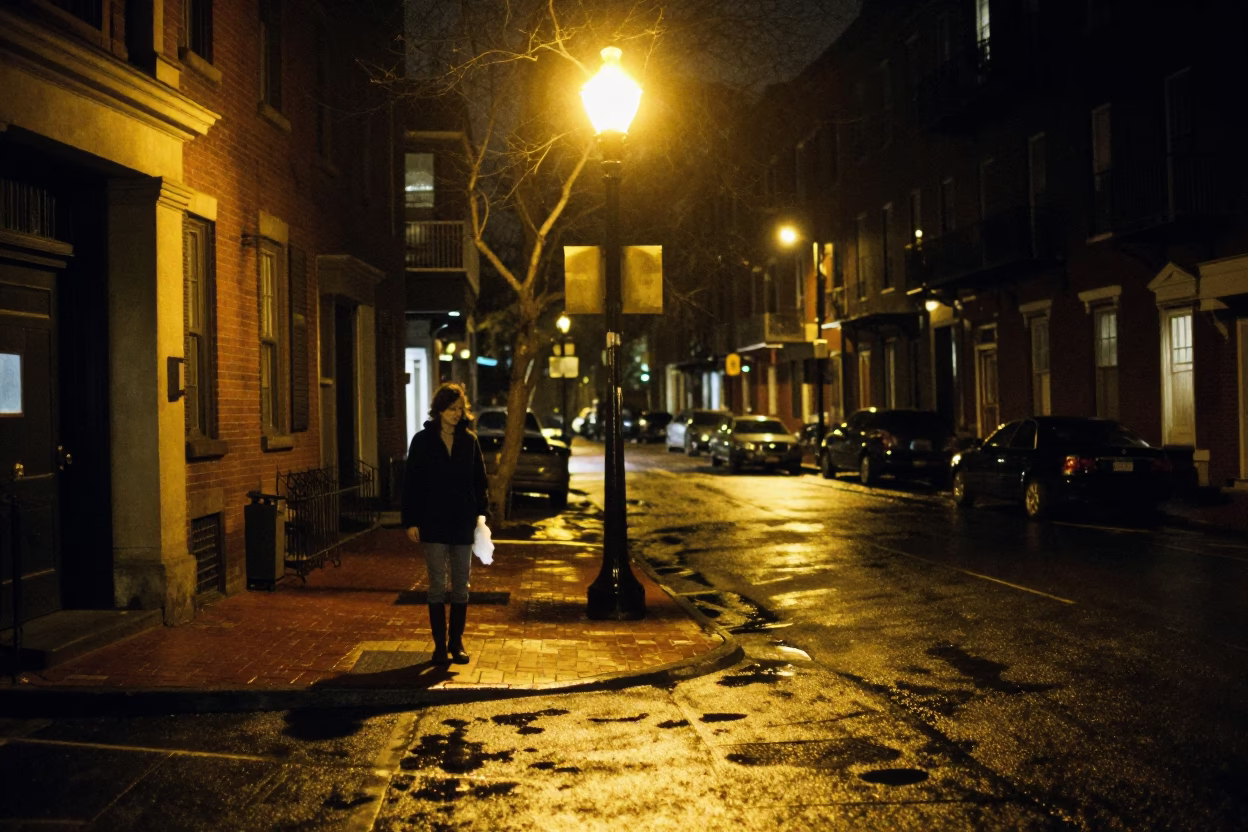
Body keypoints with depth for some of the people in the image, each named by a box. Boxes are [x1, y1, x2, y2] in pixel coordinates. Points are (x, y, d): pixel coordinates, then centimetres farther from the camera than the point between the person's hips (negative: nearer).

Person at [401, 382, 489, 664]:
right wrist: (410, 521, -7)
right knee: (437, 586, 2)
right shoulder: (423, 440, -2)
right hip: (433, 523, -2)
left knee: (460, 586, 7)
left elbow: (480, 481, 8)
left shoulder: (469, 441, 5)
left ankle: (456, 643, 17)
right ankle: (440, 645, 9)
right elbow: (411, 482, -2)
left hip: (462, 524, 2)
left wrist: (481, 514, 0)